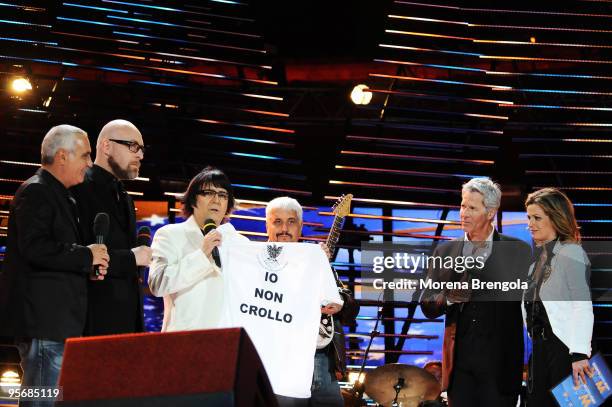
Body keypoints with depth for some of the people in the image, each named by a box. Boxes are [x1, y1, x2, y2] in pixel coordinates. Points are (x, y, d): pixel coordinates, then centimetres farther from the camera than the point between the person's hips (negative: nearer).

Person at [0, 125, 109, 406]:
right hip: (43, 321, -10)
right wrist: (86, 257, -14)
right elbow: (34, 248, -23)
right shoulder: (35, 192, -10)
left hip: (59, 322, 10)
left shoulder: (61, 197, 22)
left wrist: (87, 268, 12)